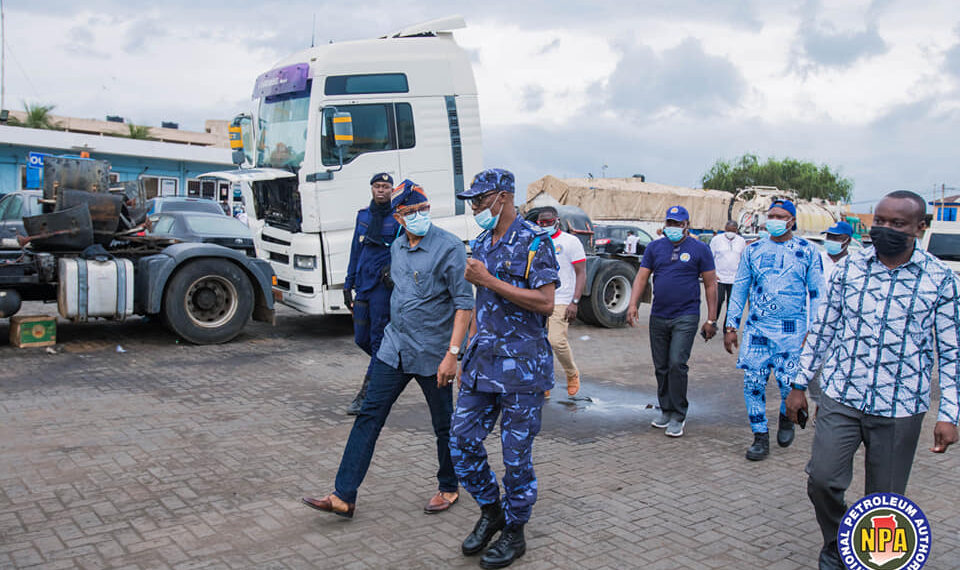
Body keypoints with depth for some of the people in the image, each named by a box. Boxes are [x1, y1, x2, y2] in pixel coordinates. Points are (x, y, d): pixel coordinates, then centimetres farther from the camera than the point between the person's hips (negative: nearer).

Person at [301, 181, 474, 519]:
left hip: (432, 354, -6)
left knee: (444, 426, 9)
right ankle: (344, 497, 7)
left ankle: (449, 488, 31)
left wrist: (452, 353, -21)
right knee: (369, 417, 3)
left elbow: (464, 303, -16)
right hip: (394, 348, 6)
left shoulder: (449, 247, -14)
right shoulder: (397, 246, 8)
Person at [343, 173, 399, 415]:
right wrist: (348, 284, 17)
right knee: (361, 338, 10)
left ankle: (366, 393, 2)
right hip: (363, 284, 6)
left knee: (378, 338, -3)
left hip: (384, 286, -6)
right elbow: (356, 251, 19)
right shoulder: (363, 216, 15)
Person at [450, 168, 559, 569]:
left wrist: (490, 281, -19)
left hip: (522, 366, -7)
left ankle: (514, 532, 21)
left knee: (516, 453, 3)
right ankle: (490, 511, 28)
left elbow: (545, 303, -17)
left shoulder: (535, 242, -9)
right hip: (483, 363, 7)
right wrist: (468, 355, 17)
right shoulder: (481, 244, 14)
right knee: (462, 442, 6)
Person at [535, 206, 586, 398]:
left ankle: (572, 374, 10)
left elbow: (581, 274, -4)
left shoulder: (570, 242, -1)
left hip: (561, 302, -5)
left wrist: (575, 302, -13)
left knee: (556, 341, -17)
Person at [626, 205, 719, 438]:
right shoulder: (654, 247, 8)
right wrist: (633, 304, -10)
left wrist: (711, 320, -3)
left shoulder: (700, 249, 0)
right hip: (658, 316, 4)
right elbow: (641, 277, 5)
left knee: (677, 364, -13)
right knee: (661, 366, 10)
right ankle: (665, 410, 26)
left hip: (685, 317, -4)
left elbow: (710, 284, 1)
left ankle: (678, 417, -1)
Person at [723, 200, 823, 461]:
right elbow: (739, 289, 11)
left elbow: (816, 292, 4)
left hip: (792, 329, -2)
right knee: (753, 382, -2)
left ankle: (786, 418, 28)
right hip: (756, 328, 2)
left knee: (789, 383, -5)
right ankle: (760, 437, 11)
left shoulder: (807, 251, 3)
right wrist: (731, 327, 7)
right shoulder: (753, 250, 8)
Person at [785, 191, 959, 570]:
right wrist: (799, 384, 8)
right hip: (841, 397, 1)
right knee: (822, 479, -8)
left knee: (884, 501, 8)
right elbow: (823, 329, 9)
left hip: (901, 408, -1)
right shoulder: (850, 267, 2)